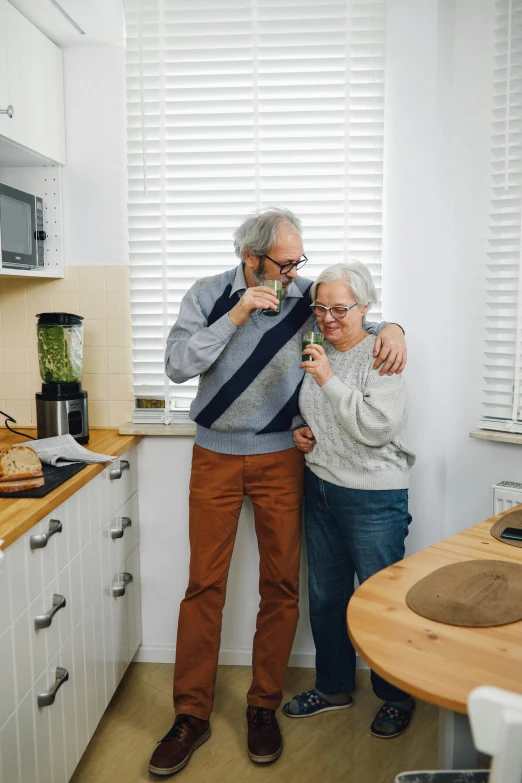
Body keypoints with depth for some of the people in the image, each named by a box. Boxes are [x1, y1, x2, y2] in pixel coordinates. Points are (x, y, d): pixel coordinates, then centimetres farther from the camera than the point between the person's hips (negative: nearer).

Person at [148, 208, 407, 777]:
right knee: (204, 585, 4)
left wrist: (390, 328, -12)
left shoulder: (308, 296, 0)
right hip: (215, 457, 0)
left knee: (281, 585, 6)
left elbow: (356, 322, 12)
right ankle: (191, 716, 18)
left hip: (281, 458, 1)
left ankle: (264, 707, 25)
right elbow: (177, 366, -10)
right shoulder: (207, 296, -1)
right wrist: (235, 317, -18)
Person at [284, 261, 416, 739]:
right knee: (325, 596, 17)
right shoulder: (318, 354, 7)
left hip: (372, 497, -6)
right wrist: (299, 433, 3)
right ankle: (334, 686, 37)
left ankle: (398, 696, 30)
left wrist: (329, 380, -25)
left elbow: (378, 427, -25)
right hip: (320, 488, 7)